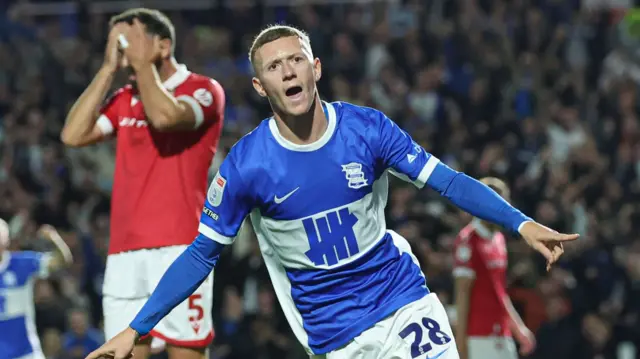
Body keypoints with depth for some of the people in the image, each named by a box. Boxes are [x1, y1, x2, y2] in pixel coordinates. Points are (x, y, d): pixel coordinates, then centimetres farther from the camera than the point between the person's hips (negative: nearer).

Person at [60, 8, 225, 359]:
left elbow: (164, 116, -21)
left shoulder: (203, 90, 0)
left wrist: (143, 64, -7)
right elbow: (73, 135, 6)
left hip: (178, 248, -6)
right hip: (124, 251, 6)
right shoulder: (125, 99, 19)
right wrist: (108, 69, 6)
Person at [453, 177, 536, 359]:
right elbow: (462, 294, -13)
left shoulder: (499, 239, 16)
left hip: (503, 337, 9)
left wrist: (518, 328, 20)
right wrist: (461, 343, -16)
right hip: (479, 338, -9)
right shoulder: (468, 240, -11)